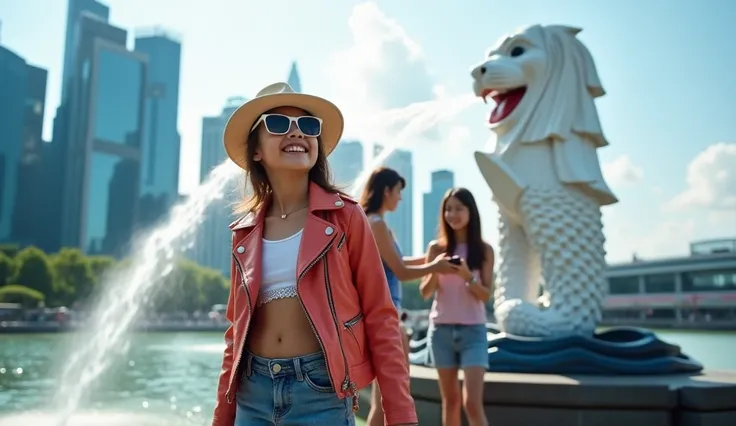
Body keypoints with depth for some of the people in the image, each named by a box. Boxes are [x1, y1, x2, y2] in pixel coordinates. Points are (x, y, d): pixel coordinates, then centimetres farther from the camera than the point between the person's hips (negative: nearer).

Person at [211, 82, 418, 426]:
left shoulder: (345, 216, -6)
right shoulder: (245, 232, 5)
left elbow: (380, 318, -6)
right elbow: (237, 328, 12)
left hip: (321, 392, -4)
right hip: (253, 393, 4)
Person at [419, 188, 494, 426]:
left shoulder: (484, 250, 0)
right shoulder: (436, 248, 2)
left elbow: (486, 295, -3)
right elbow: (424, 292, 1)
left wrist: (468, 277, -21)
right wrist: (436, 272, -18)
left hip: (473, 330, -2)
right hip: (441, 329, 2)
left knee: (472, 402, -8)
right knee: (450, 400, 12)